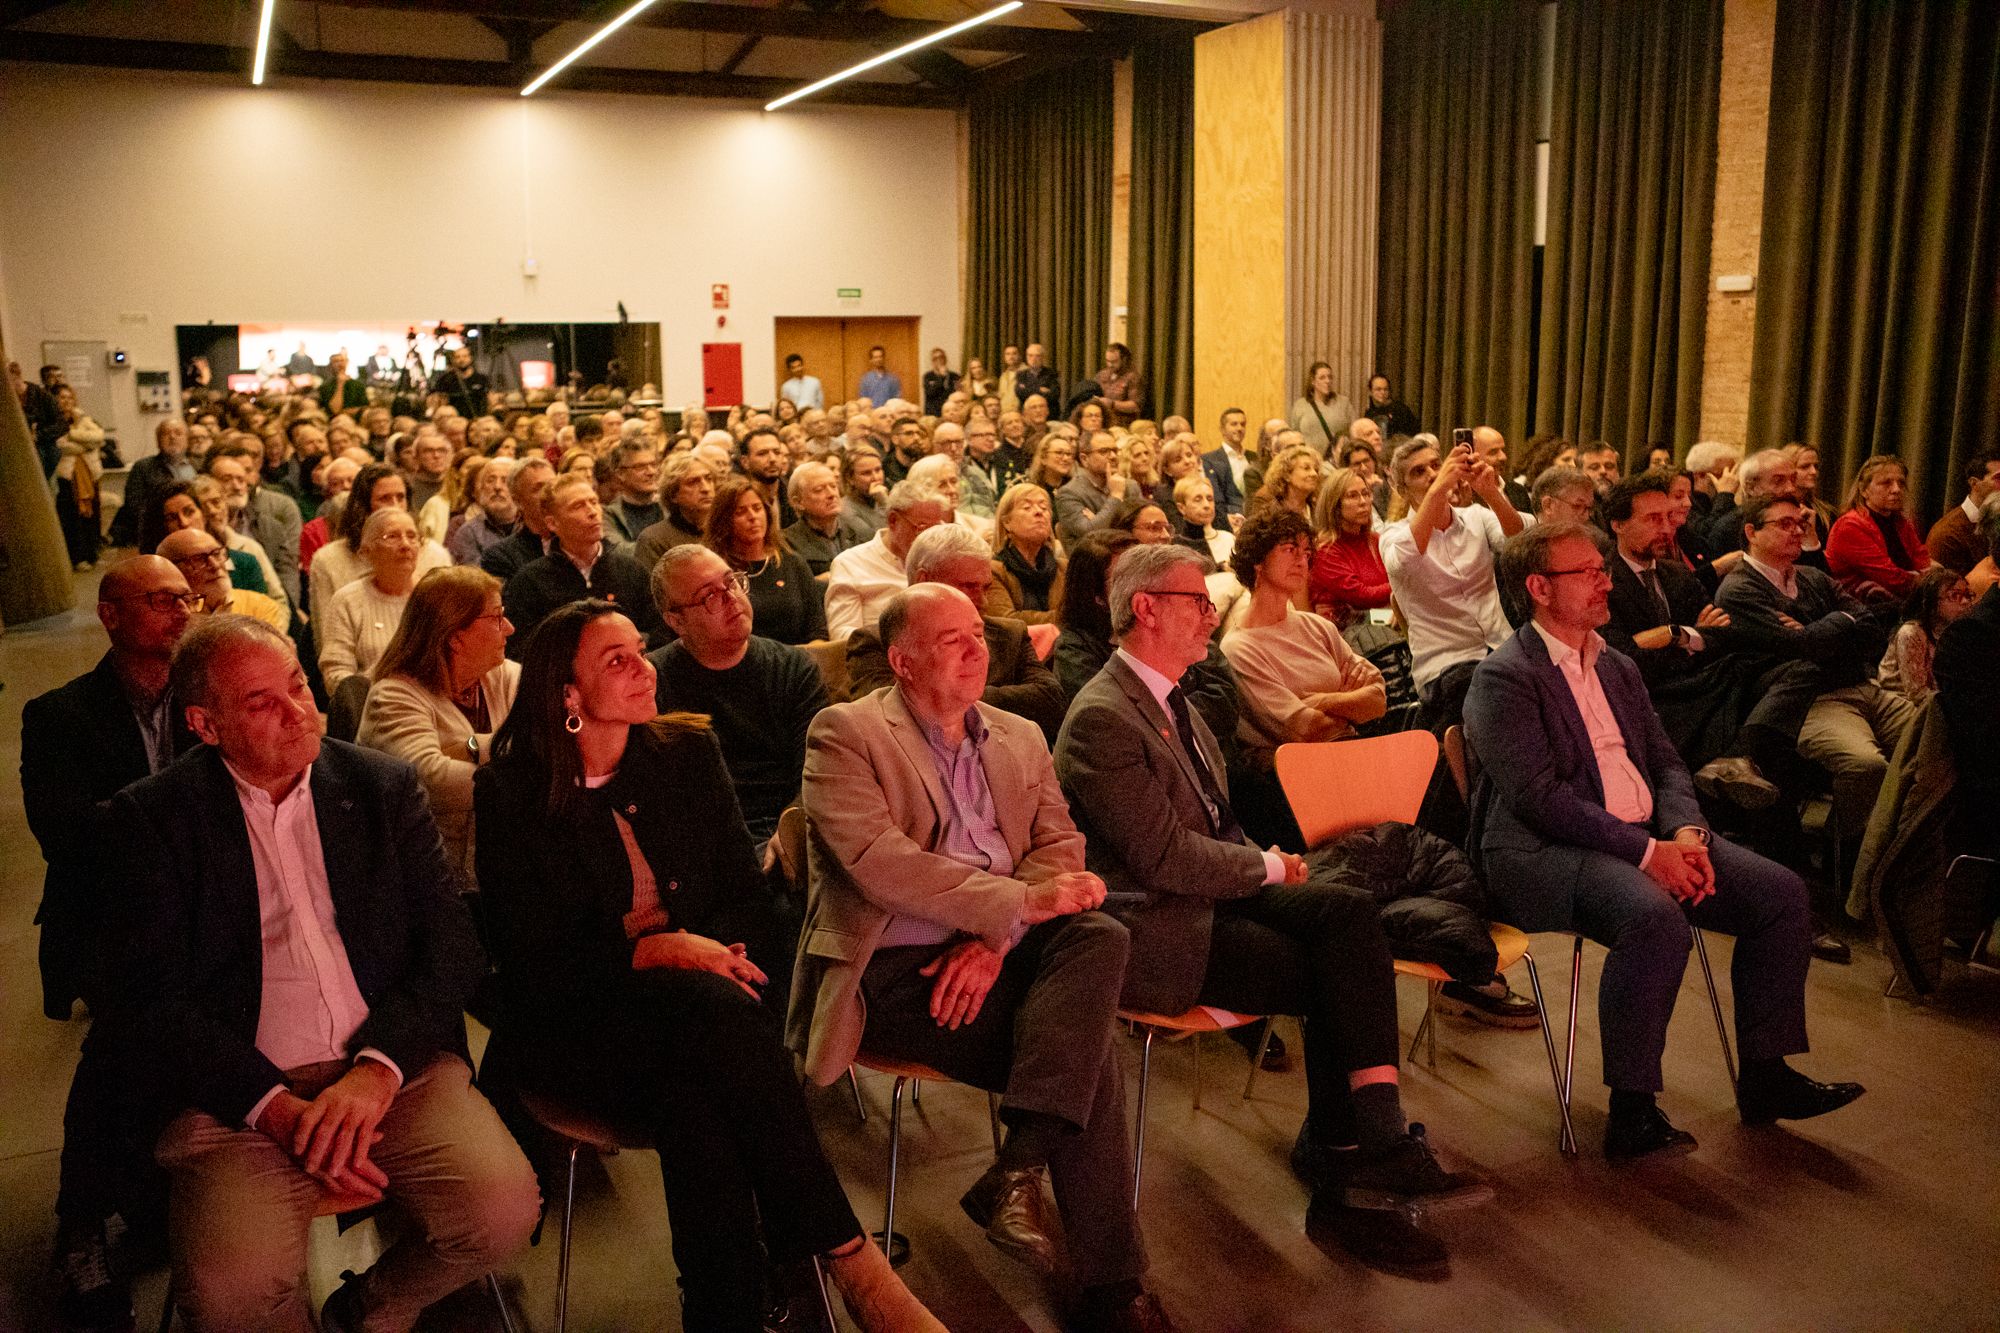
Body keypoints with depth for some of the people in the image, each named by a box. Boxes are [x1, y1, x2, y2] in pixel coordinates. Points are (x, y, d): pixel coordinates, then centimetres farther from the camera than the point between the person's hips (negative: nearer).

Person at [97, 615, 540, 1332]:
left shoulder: (384, 787, 9)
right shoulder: (153, 816, 4)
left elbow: (452, 940, 4)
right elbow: (148, 997, -3)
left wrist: (376, 1069, -13)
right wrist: (275, 1106, -15)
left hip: (391, 1066, 2)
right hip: (240, 1090, -2)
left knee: (504, 1207, -22)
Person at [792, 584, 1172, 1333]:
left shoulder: (1020, 739, 17)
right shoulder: (845, 733, -1)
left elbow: (1060, 847, 6)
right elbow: (876, 859, -16)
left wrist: (995, 940, -14)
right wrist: (1016, 904, -20)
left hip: (999, 948, 6)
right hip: (896, 969, -5)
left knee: (1100, 936, -27)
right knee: (1086, 1052, -23)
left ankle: (1017, 1172, -28)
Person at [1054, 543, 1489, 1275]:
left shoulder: (1170, 698, 15)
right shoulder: (1101, 719, -17)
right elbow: (1166, 857, -20)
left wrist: (1262, 862, 2)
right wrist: (1268, 868, -7)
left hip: (1214, 889, 9)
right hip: (1158, 927, -9)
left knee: (1348, 909, -15)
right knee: (1330, 978, -19)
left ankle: (1365, 1153, -16)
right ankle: (1342, 1167, 0)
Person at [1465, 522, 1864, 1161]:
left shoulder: (1618, 669, 20)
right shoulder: (1503, 678, -8)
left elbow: (1665, 763, 17)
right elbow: (1539, 797, -17)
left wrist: (1685, 832, -5)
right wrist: (1646, 851, -20)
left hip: (1649, 837, 8)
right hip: (1543, 852, -8)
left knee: (1783, 893, -4)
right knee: (1656, 918, -34)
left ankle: (1764, 1077, 9)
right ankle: (1631, 1112, -20)